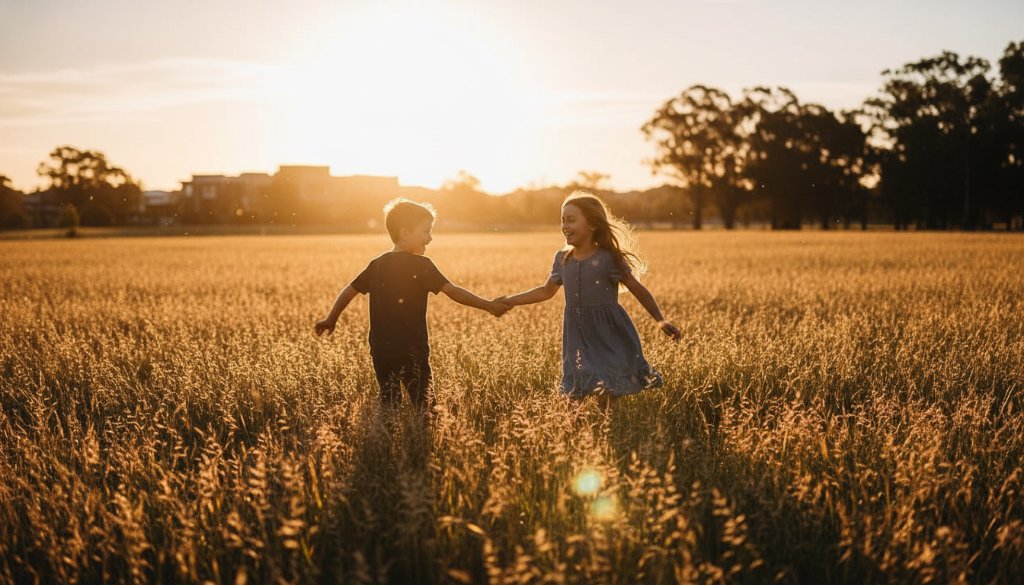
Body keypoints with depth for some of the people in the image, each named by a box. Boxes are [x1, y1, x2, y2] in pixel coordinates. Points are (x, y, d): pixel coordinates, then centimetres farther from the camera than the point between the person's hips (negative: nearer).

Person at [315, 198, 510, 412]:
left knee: (389, 406, 12)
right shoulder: (421, 265, -9)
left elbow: (349, 291, 16)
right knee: (423, 406, 0)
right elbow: (453, 291, -16)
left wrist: (331, 319, 28)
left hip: (381, 350, 6)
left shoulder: (377, 265, 9)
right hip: (412, 350, -6)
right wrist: (488, 305, -15)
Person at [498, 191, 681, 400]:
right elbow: (546, 291, 19)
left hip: (610, 337, -5)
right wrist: (510, 300, 17)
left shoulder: (608, 259, -12)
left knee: (611, 393, -8)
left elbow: (638, 289, -7)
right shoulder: (562, 259, 4)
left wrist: (661, 320, -14)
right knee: (575, 394, 5)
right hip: (579, 340, 5)